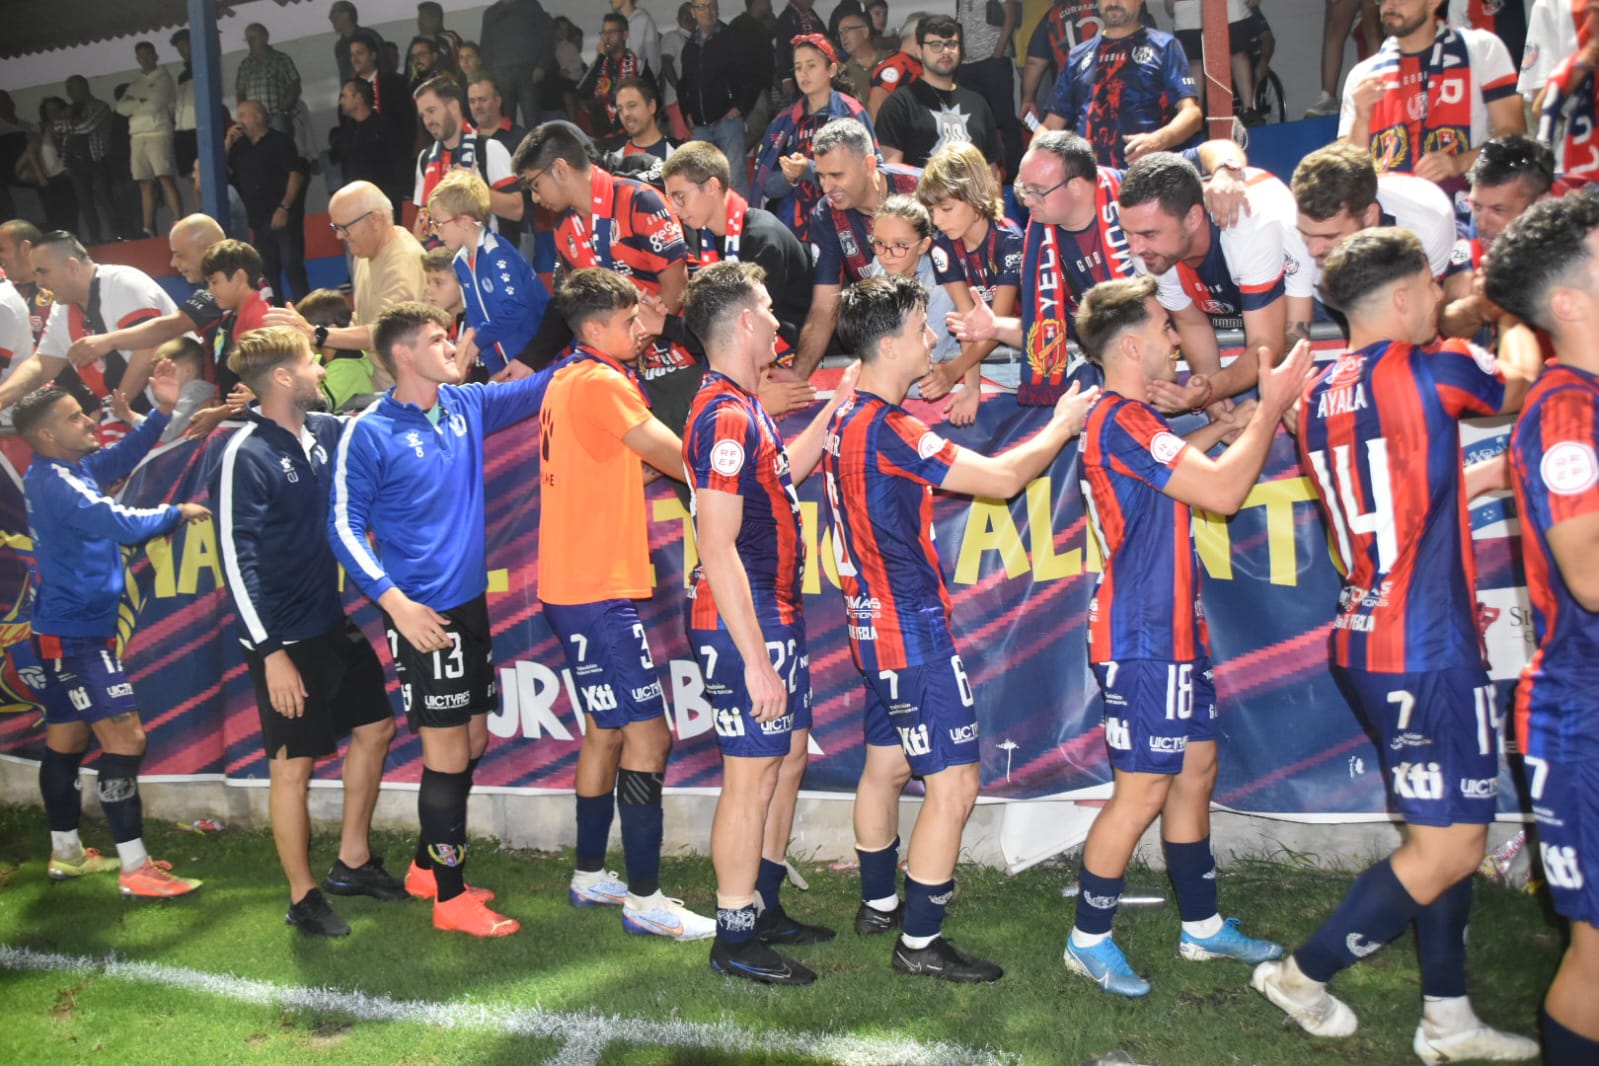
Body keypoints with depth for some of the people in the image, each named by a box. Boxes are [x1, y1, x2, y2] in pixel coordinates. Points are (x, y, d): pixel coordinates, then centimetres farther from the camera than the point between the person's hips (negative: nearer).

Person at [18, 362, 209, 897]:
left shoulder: (70, 471, 9)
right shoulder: (55, 482, -19)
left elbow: (121, 458, 17)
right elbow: (119, 523, -28)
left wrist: (162, 411, 6)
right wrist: (176, 513, -14)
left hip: (69, 628, 11)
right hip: (76, 632, -11)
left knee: (67, 739, 17)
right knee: (125, 738, -12)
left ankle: (67, 853, 28)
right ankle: (136, 869, -10)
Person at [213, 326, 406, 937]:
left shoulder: (322, 432, 3)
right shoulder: (246, 456, -18)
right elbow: (237, 560, -19)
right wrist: (271, 653, -22)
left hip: (333, 623, 8)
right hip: (285, 639, -8)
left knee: (374, 727, 16)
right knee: (293, 763, 2)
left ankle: (353, 862, 32)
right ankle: (303, 897, 18)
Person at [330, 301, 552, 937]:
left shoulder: (467, 405, 8)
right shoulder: (370, 433, -9)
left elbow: (538, 389, 18)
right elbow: (344, 528, -9)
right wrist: (396, 603, -18)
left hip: (470, 602, 7)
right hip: (423, 613, -7)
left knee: (473, 744, 15)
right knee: (447, 754, -3)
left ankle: (427, 866, 33)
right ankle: (450, 897, 10)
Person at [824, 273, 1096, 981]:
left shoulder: (848, 419, 9)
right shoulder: (886, 429, -21)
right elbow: (1004, 479, -19)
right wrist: (1062, 426, -3)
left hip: (878, 624, 10)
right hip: (912, 632, -10)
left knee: (887, 764, 20)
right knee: (954, 783, -5)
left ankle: (878, 904, 35)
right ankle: (920, 943, 2)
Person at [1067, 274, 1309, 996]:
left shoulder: (1129, 420, 14)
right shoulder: (1121, 421, -19)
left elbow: (1172, 463, 36)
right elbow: (1223, 492, -24)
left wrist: (1223, 428, 22)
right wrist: (1271, 408, -12)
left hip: (1169, 632, 11)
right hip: (1143, 640, -11)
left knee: (1196, 769, 16)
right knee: (1143, 791, -4)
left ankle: (1202, 926, 28)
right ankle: (1088, 940, 10)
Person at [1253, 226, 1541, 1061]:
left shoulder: (1321, 394, 9)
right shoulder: (1430, 370, -14)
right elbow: (1517, 385, 7)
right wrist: (1519, 330, 27)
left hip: (1365, 642, 9)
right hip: (1426, 649, -9)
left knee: (1442, 832, 16)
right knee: (1450, 846, 2)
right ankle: (1302, 975, 11)